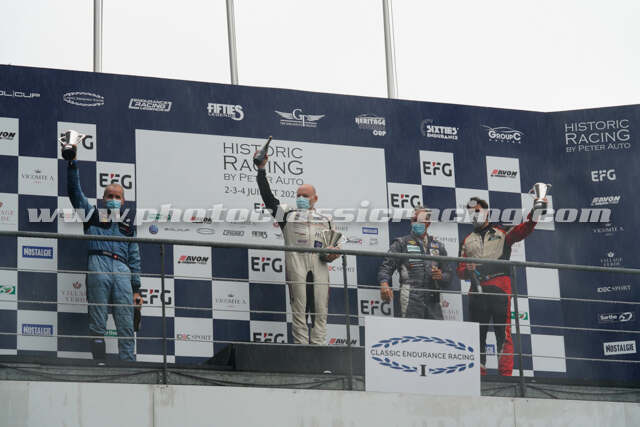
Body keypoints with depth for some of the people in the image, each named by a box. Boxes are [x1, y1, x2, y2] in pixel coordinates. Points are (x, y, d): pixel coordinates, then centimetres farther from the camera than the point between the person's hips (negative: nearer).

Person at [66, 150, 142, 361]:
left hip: (122, 270, 2)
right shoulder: (93, 215, 22)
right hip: (99, 265, -2)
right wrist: (72, 164, 6)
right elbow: (75, 191, 14)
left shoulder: (127, 225, 27)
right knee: (98, 323, -7)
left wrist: (136, 289, 13)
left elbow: (134, 257, 21)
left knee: (126, 325, -7)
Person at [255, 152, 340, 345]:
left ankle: (318, 347, -6)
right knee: (299, 309, -7)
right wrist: (261, 169, 7)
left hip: (319, 266, 2)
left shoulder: (325, 220, 27)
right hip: (296, 265, -2)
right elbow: (268, 197, 13)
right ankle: (301, 347, -9)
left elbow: (334, 243, 23)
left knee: (320, 310, -5)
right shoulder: (287, 214, 22)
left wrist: (332, 254, -1)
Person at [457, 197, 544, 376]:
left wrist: (535, 212, -17)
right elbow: (460, 270, 20)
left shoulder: (501, 233, 14)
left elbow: (523, 230, -2)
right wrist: (467, 270, -4)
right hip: (477, 290, 4)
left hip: (500, 288, -4)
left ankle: (506, 373, -12)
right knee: (477, 334, 3)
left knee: (503, 333, -9)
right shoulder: (468, 241, 24)